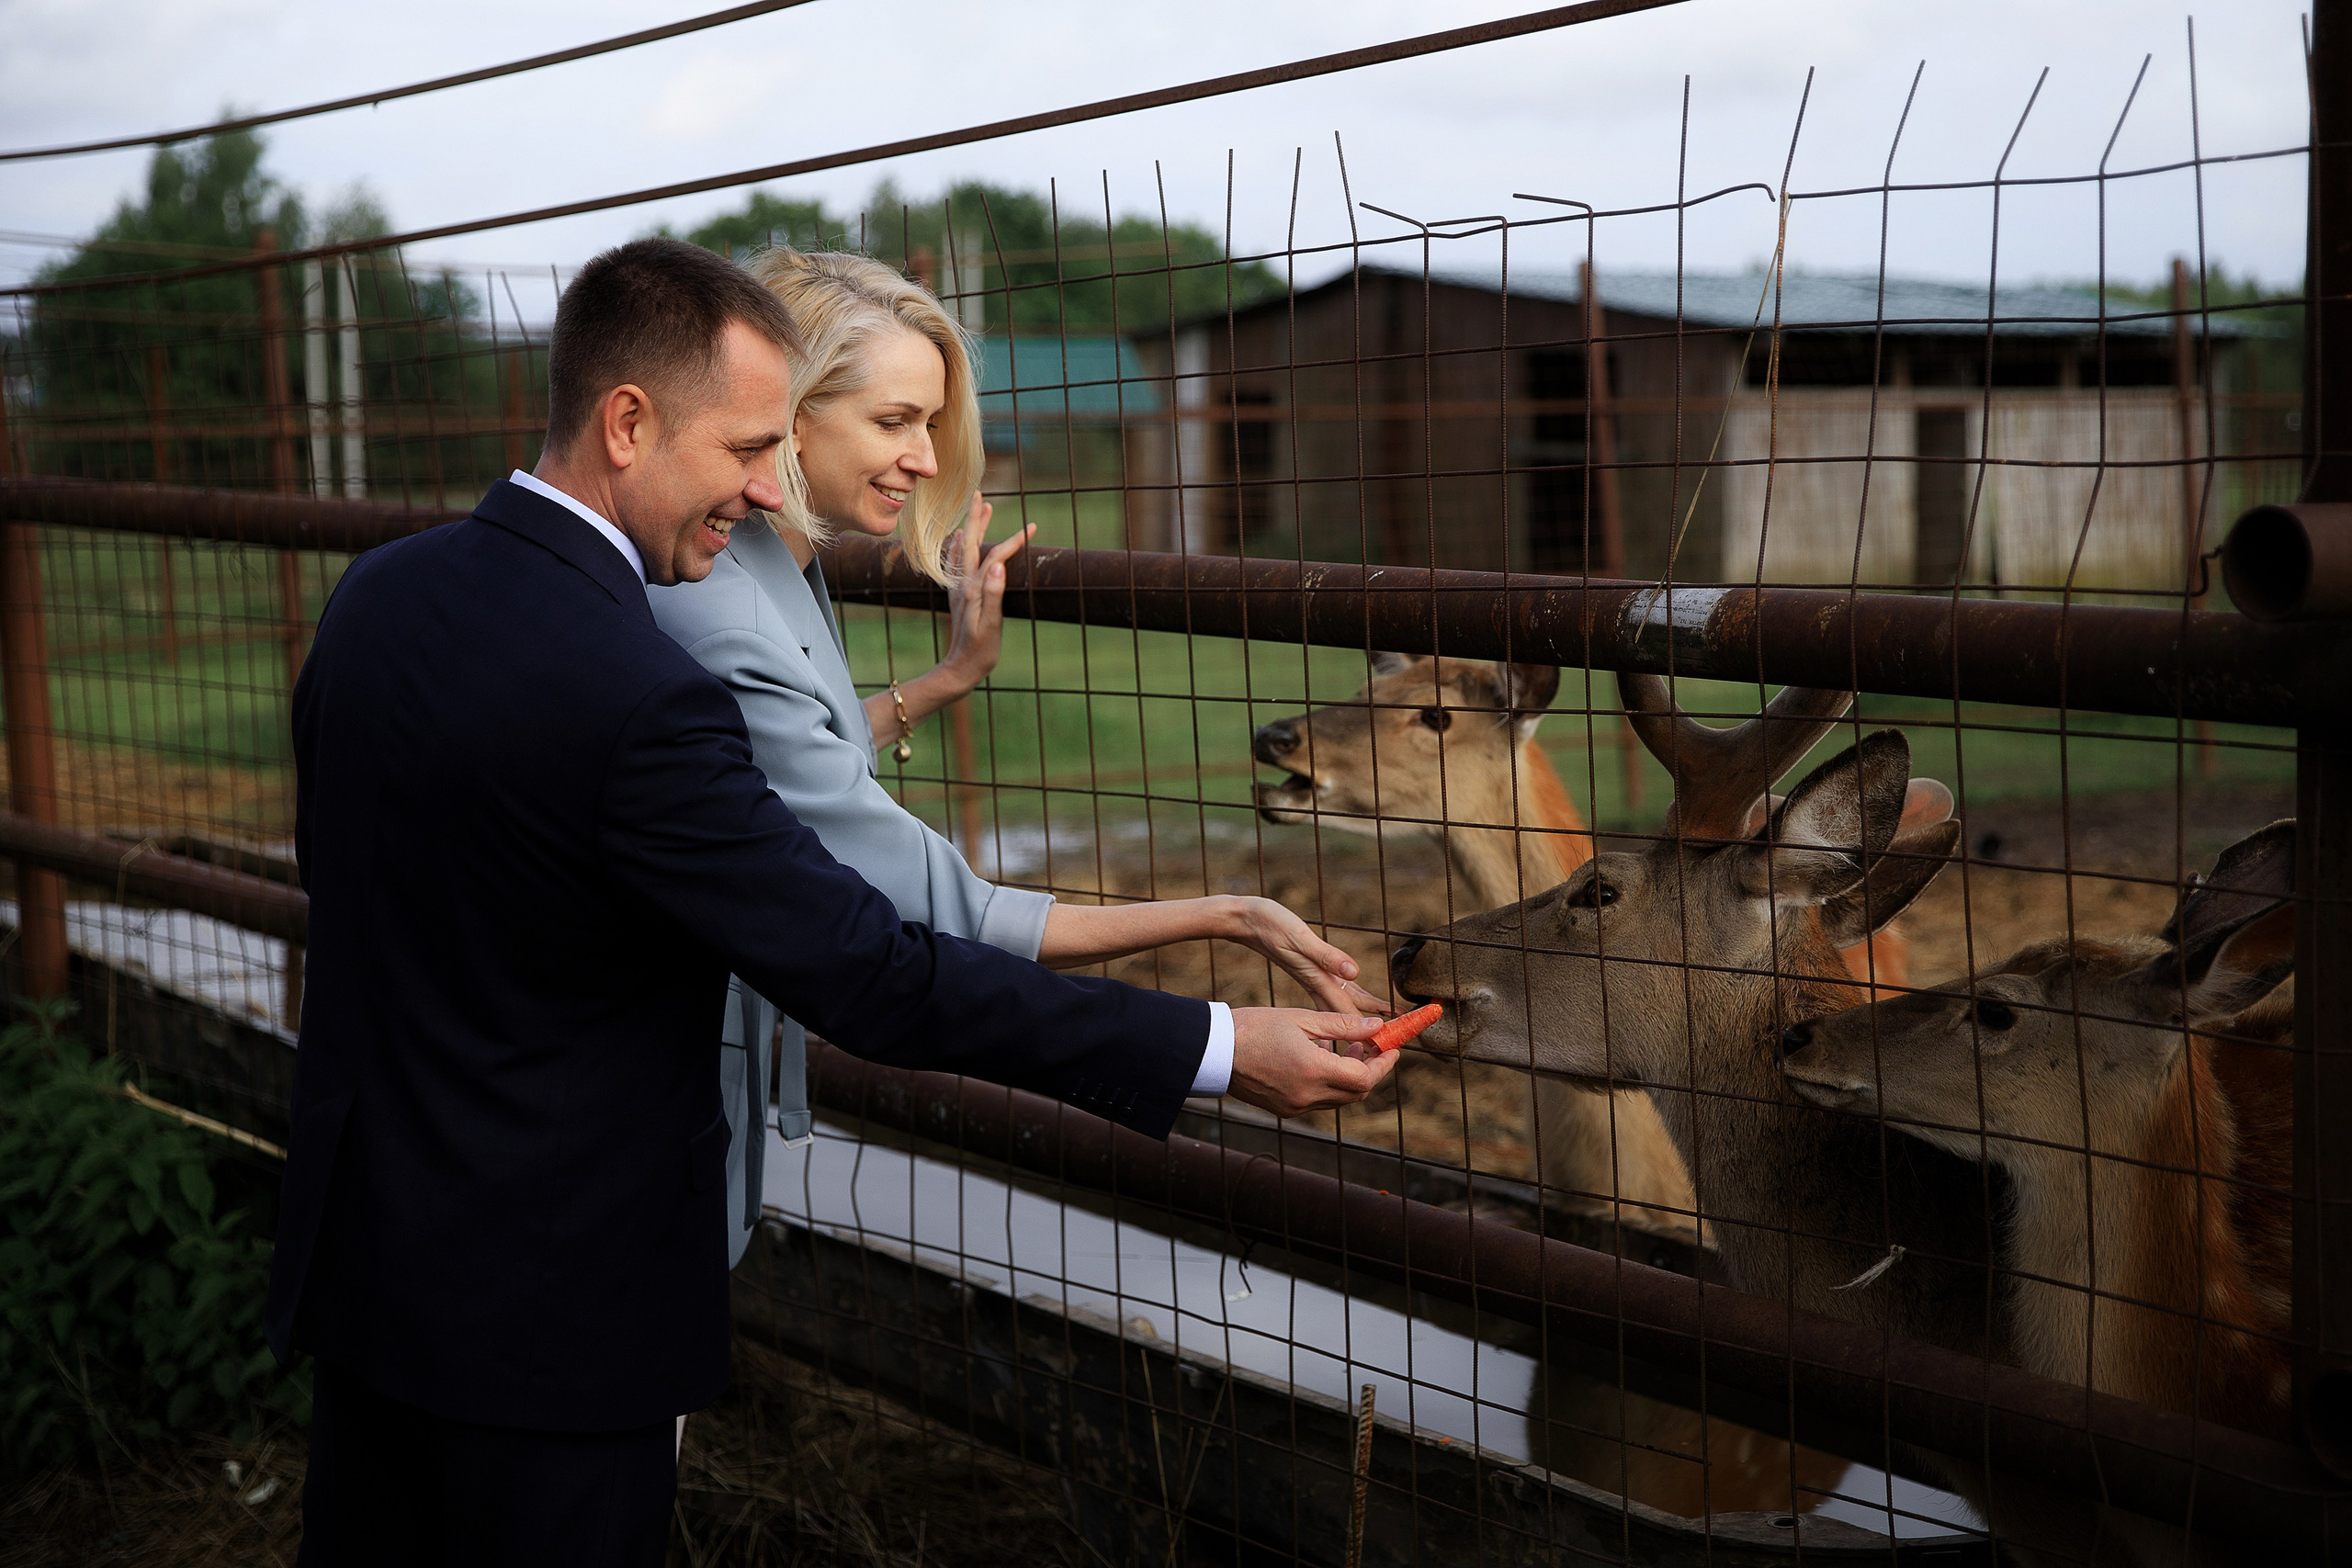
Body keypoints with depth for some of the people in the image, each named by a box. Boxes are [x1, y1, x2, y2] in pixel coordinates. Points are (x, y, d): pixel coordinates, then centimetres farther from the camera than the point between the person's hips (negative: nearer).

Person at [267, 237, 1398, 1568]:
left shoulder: (377, 595, -2)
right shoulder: (634, 698, -27)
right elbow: (875, 978, -26)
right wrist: (1223, 1046, -22)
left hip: (355, 1254, 8)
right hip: (550, 1307, -8)